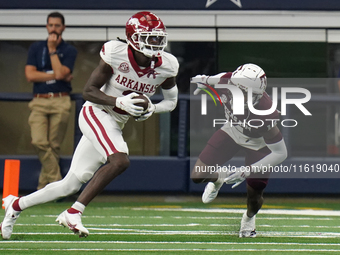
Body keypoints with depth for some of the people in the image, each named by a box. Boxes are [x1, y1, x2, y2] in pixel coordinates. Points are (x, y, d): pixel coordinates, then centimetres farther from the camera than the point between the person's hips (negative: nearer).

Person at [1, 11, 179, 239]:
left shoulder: (165, 66, -5)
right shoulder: (116, 54, -18)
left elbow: (171, 101, 10)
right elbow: (89, 91, -13)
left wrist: (152, 109, -11)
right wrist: (119, 102, -27)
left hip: (115, 126, 6)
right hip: (96, 113, -6)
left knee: (71, 184, 7)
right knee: (120, 160, -31)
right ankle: (74, 213, -24)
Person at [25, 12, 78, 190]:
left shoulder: (69, 50, 7)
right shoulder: (36, 48, 13)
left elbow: (60, 73, -10)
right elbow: (30, 75, 0)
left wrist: (53, 49, -4)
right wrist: (57, 76, -5)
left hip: (60, 102, -1)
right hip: (39, 102, 1)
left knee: (54, 146, -4)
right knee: (39, 142, -17)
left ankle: (44, 188, 4)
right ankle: (56, 182, -13)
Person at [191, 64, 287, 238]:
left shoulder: (266, 114, -43)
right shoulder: (226, 83, -33)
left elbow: (280, 153, -34)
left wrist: (247, 171, -38)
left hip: (257, 144, -3)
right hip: (232, 131, 4)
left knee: (254, 200, -4)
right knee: (198, 176, -5)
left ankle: (249, 217, 36)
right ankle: (218, 177, 34)